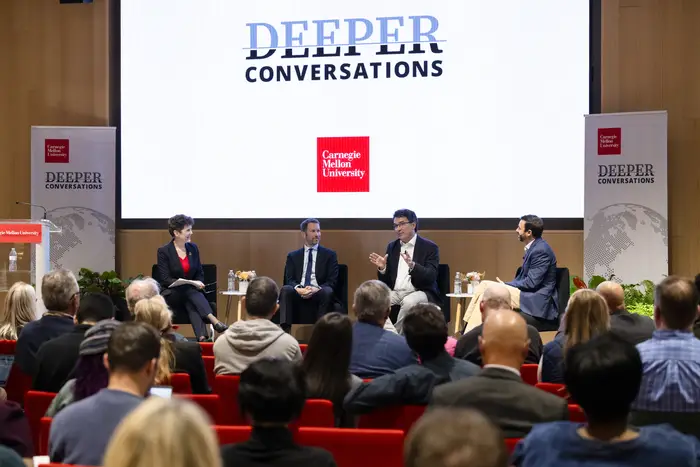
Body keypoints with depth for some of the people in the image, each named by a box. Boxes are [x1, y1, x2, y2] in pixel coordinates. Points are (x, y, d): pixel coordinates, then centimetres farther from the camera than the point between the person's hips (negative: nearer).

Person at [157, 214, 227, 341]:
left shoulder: (193, 248, 7)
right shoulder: (164, 251, -7)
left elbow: (200, 273, 15)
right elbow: (165, 279, -12)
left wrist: (198, 284, -10)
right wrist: (191, 283, -21)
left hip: (191, 291, 3)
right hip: (171, 294, -3)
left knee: (191, 303, -34)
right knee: (190, 290, -35)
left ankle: (202, 336, -56)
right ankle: (213, 320, -51)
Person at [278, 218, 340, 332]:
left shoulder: (329, 254, 12)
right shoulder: (293, 256, 17)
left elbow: (332, 281, 3)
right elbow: (289, 280, 6)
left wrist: (317, 289, -18)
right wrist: (298, 289, -18)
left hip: (319, 293, -1)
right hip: (298, 293, 1)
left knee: (328, 292, -35)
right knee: (286, 289, -31)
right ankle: (285, 330, -39)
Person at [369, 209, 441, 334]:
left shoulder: (429, 247, -2)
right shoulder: (392, 246, 13)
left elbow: (431, 277, -15)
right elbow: (385, 280, 13)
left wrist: (412, 265, -32)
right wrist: (382, 268, -10)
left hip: (420, 293, -4)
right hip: (395, 292, 4)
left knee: (409, 302, -37)